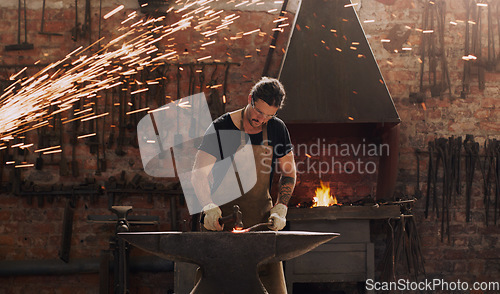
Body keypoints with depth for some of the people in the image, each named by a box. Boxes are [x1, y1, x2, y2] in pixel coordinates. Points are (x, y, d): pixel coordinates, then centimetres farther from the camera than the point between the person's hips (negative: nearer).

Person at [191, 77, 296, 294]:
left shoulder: (277, 129, 4)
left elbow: (288, 173, 13)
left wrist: (280, 208, -2)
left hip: (261, 216, 3)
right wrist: (209, 207, -31)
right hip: (223, 216, -3)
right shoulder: (221, 128, -7)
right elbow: (199, 174, -13)